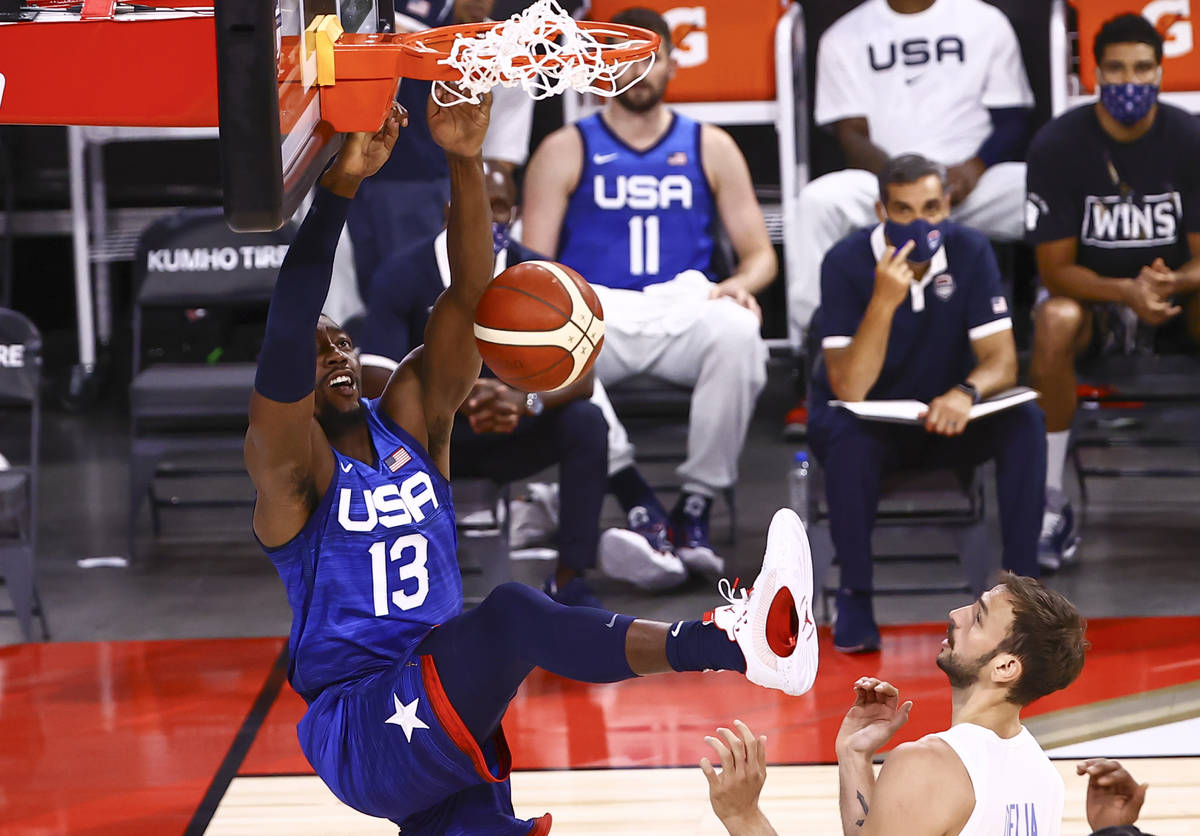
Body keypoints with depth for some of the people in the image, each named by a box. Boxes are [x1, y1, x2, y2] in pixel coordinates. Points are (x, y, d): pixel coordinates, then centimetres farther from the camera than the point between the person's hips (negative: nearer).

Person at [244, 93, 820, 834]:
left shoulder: (410, 418, 11)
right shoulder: (291, 470, -4)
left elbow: (470, 297, -3)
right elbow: (285, 337, -24)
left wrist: (466, 165, -19)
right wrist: (340, 188, -33)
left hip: (437, 729, 8)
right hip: (360, 736, -8)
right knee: (512, 614, -32)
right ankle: (734, 642, -49)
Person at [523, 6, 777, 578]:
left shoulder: (710, 148, 17)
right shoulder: (566, 151, 14)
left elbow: (759, 253, 16)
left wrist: (741, 284, -9)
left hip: (684, 312, 1)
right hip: (596, 313, -1)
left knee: (738, 334, -36)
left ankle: (697, 505, -25)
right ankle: (632, 499, -29)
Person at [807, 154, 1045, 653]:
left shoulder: (970, 252, -11)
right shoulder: (848, 263, -19)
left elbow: (1002, 363, -16)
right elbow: (849, 389, -26)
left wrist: (966, 392, -40)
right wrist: (884, 301, -39)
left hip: (943, 420, 3)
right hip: (867, 419, -3)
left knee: (1025, 422, -25)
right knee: (848, 436, -37)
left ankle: (1021, 581, -20)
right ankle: (854, 596, -22)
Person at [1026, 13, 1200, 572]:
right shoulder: (1058, 145, -15)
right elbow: (1055, 269, -15)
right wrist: (1127, 292, -33)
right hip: (1091, 290, -1)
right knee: (1054, 322, -36)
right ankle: (1051, 506, -26)